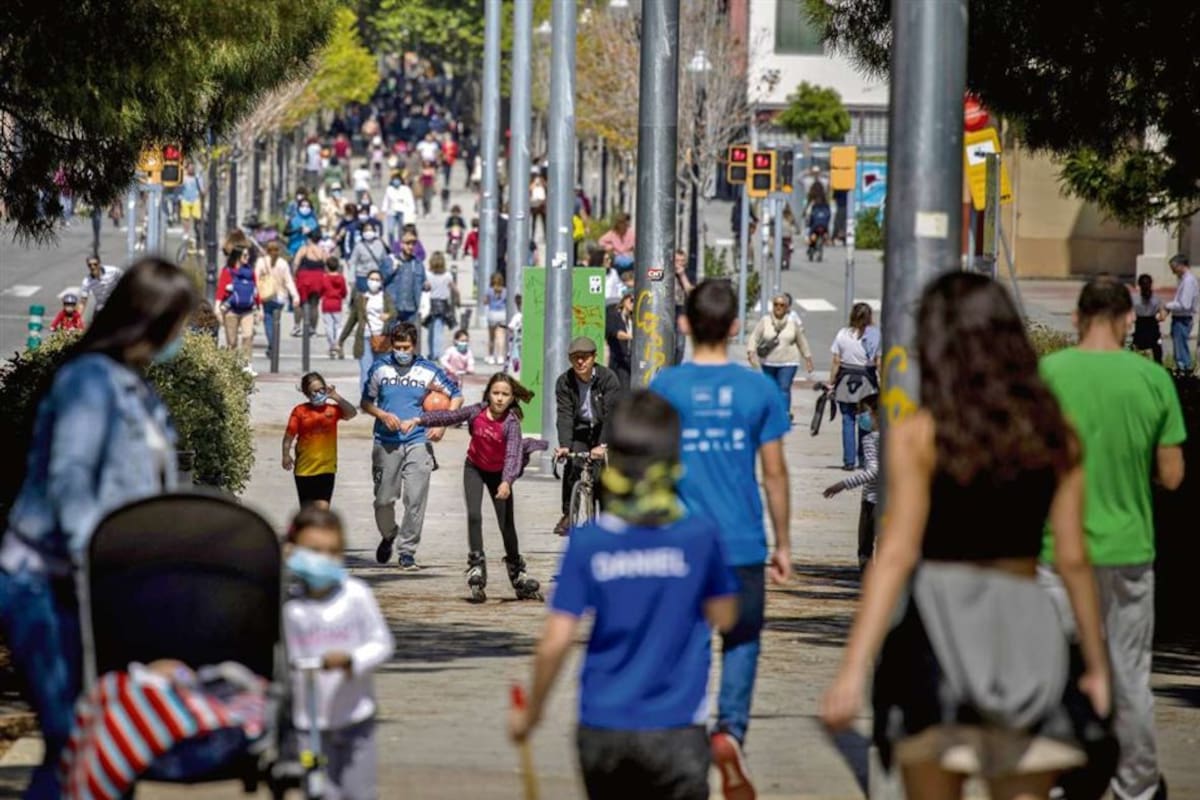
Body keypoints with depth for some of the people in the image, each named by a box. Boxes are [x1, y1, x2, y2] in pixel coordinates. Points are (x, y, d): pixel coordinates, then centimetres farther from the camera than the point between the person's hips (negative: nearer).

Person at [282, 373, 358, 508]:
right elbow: (289, 436, -1)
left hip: (326, 468, -1)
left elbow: (352, 413, -14)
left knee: (323, 507, -13)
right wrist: (286, 455, -12)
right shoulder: (300, 411, -2)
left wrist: (336, 398, -18)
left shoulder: (332, 409, 1)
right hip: (304, 469, 1)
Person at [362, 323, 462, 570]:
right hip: (386, 443, 1)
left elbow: (456, 396, 12)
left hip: (418, 443, -1)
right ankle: (388, 536, 32)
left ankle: (408, 550, 2)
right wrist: (383, 415, -6)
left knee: (415, 499, -8)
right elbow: (366, 402, 14)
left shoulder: (428, 371, 2)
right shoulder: (380, 368, 5)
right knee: (384, 499, 3)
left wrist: (442, 424, -1)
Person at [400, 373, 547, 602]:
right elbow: (448, 416, -13)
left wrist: (507, 481, -51)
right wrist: (418, 420, -24)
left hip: (499, 473, -2)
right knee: (474, 516, -17)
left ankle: (518, 574, 19)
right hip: (475, 469, 2)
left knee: (507, 525, 2)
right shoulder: (477, 412, -17)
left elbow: (513, 453, -36)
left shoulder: (511, 423, -26)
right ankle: (476, 567, -13)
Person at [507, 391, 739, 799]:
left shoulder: (587, 542, -7)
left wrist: (530, 713, 6)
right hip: (675, 732, -2)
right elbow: (724, 617, 7)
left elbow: (555, 643, -8)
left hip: (602, 730, 2)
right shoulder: (700, 536, -8)